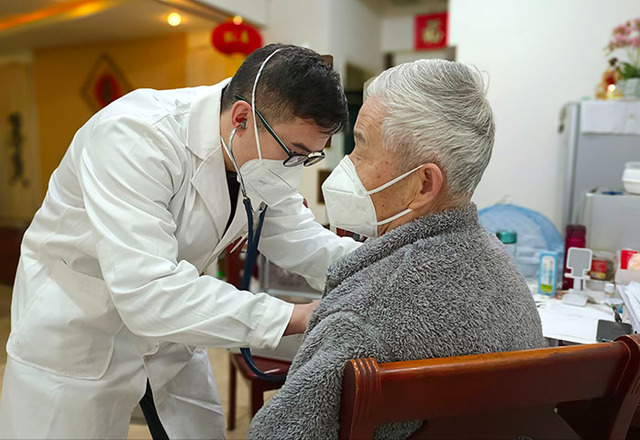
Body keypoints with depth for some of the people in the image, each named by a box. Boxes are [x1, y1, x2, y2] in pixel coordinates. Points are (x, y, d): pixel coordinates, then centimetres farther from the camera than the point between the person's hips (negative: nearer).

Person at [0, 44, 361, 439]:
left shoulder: (265, 151, -12)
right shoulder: (134, 136, -33)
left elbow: (300, 241, -5)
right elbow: (149, 293, -40)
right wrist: (294, 316, -41)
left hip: (170, 323, 6)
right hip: (79, 329, -5)